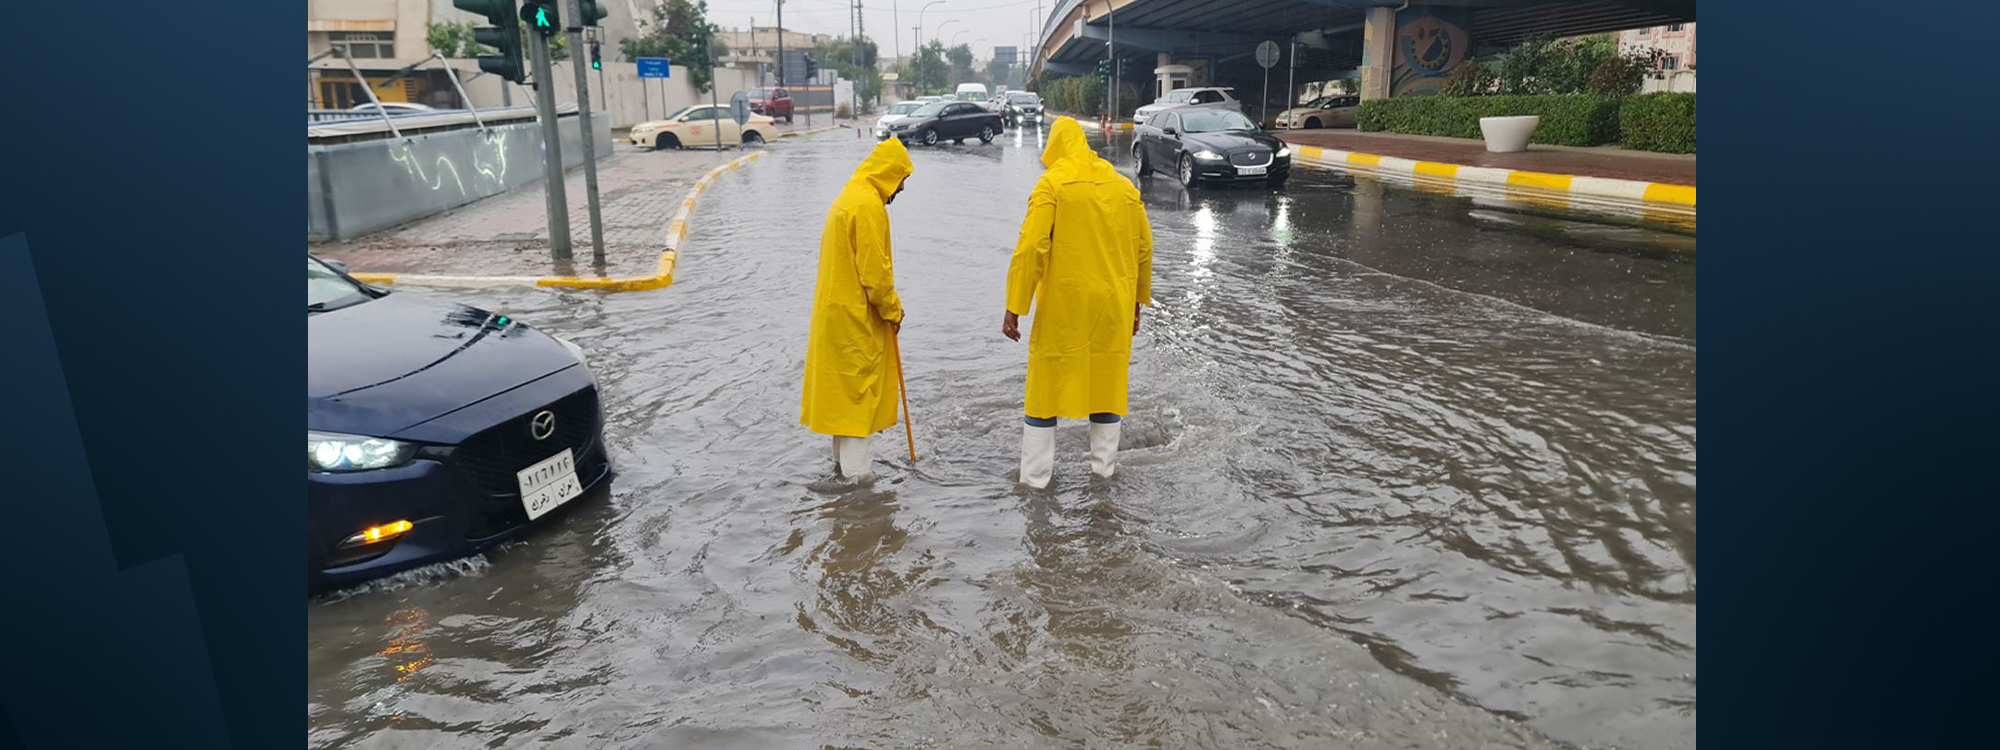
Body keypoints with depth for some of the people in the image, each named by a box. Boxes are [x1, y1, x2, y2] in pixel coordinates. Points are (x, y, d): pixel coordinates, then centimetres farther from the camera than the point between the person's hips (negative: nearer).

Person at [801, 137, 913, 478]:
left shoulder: (849, 197, 15)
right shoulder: (868, 205, -18)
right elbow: (875, 269, -21)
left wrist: (888, 305, 17)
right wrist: (892, 309, -9)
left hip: (836, 309, 10)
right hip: (855, 316, -10)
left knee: (843, 385, 16)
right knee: (860, 387, -4)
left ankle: (843, 457, 27)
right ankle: (858, 469, 1)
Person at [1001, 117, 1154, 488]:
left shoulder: (1052, 183, -7)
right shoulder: (1124, 186, 8)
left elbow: (1031, 248, -15)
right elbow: (1144, 248, 12)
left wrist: (1014, 308, -13)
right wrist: (1138, 301, 22)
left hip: (1063, 304, -4)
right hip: (1114, 304, 4)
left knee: (1047, 381, 7)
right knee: (1106, 378, 16)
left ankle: (1036, 474, 11)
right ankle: (1105, 465, 26)